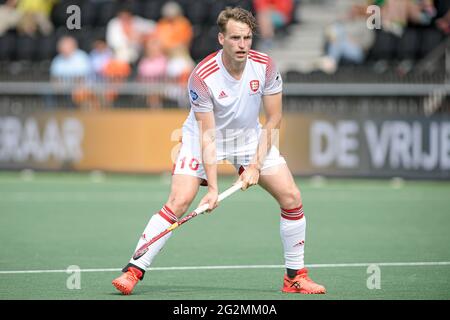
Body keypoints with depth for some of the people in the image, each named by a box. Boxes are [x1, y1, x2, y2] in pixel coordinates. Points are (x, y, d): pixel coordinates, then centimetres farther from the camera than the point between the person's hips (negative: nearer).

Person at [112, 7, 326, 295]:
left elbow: (273, 120, -9)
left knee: (292, 197, -8)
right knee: (178, 202, -20)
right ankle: (134, 271, -11)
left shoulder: (265, 66, -18)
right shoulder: (202, 77, -27)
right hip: (202, 138, -3)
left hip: (250, 137, 3)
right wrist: (212, 188, -31)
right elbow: (208, 134, -26)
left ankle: (295, 276, 6)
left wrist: (256, 165, -17)